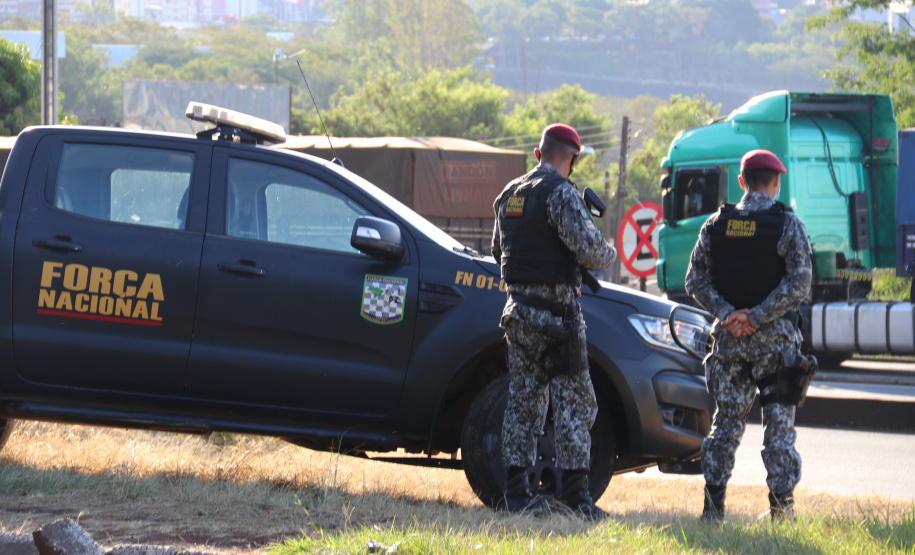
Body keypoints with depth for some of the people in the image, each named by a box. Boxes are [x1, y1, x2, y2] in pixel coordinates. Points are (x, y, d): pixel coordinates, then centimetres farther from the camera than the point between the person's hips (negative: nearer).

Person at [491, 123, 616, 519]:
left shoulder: (509, 195, 13)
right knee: (574, 401, -2)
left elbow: (499, 251, 24)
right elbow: (588, 246, -21)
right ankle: (574, 492, -5)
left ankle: (517, 492, 9)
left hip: (517, 307, 7)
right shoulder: (560, 193, -13)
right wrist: (609, 255, 0)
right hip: (555, 312, -7)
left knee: (523, 401, 10)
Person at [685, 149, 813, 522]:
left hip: (729, 337, 3)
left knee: (727, 420, 9)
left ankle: (713, 503, 6)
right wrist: (756, 317, -13)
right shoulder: (787, 225, -6)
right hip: (774, 338, -3)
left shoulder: (716, 225, 5)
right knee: (779, 422, 1)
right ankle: (781, 502, -2)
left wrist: (727, 314, -5)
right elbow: (799, 284, -14)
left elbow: (696, 281, 2)